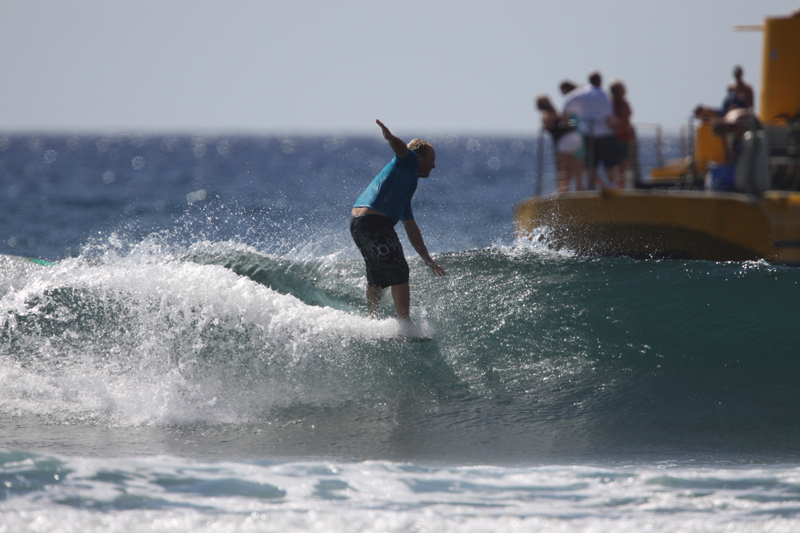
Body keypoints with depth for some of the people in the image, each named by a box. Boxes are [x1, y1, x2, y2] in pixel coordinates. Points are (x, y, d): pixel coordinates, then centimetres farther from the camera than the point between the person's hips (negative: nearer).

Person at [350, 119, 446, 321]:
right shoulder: (408, 161, 7)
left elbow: (411, 228, 36)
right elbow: (400, 147, -18)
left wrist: (427, 259, 38)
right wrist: (390, 137, -42)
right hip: (375, 220, -10)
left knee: (377, 276, 25)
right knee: (399, 273, -6)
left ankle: (372, 321, 37)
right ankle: (404, 324, -9)